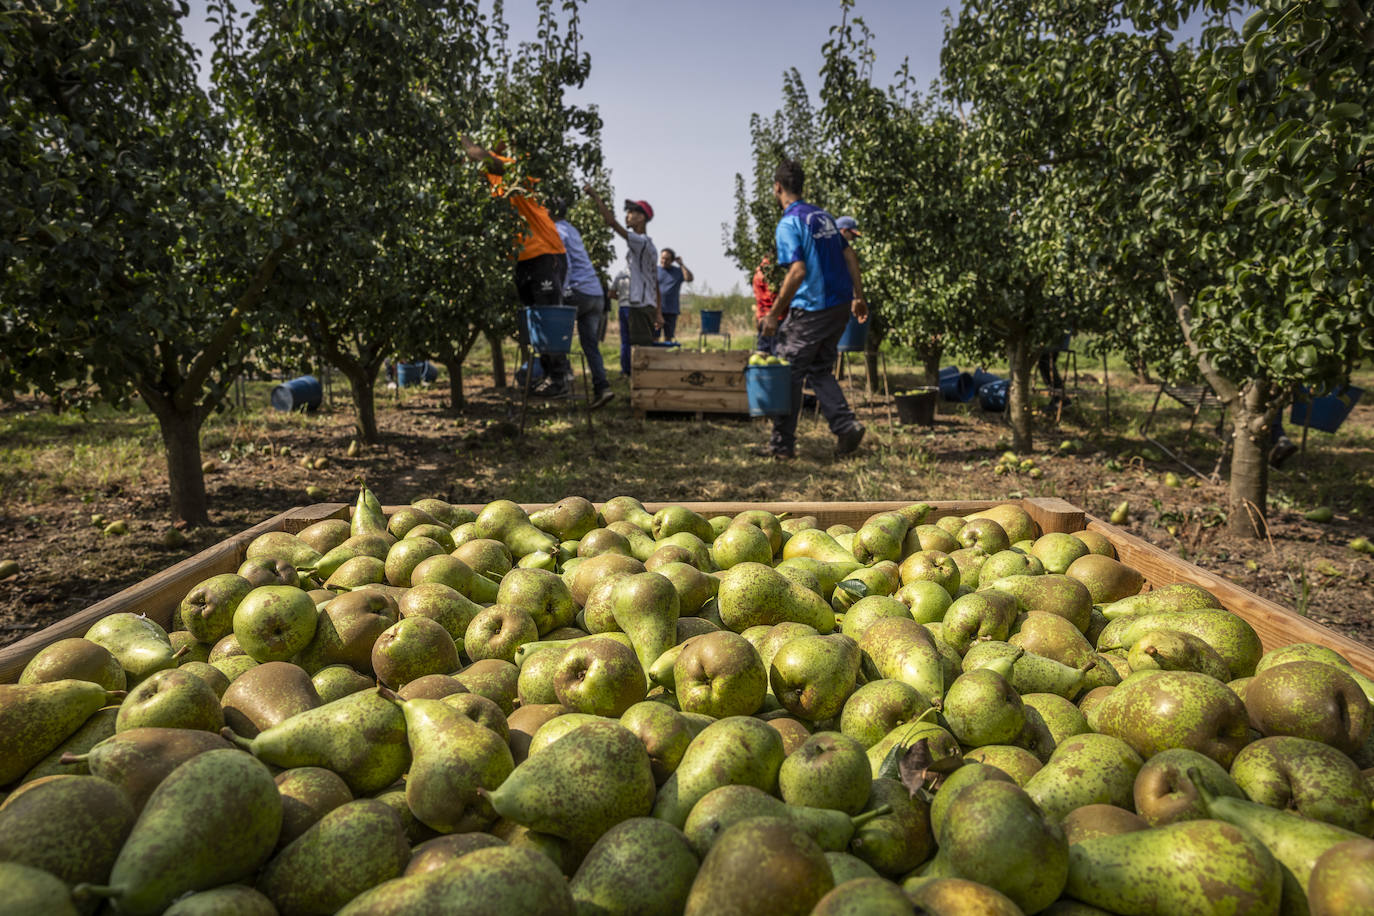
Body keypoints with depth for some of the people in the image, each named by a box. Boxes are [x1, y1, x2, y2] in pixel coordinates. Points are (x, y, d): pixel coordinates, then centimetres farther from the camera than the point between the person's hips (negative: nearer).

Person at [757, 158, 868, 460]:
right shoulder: (824, 215, 14)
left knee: (788, 373, 3)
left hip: (811, 309, -8)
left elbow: (798, 271, -21)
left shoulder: (788, 223, -11)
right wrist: (858, 297, 19)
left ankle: (782, 444, 8)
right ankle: (846, 425, 2)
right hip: (841, 305, 8)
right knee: (819, 370, 17)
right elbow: (850, 256, 14)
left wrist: (774, 314, -16)